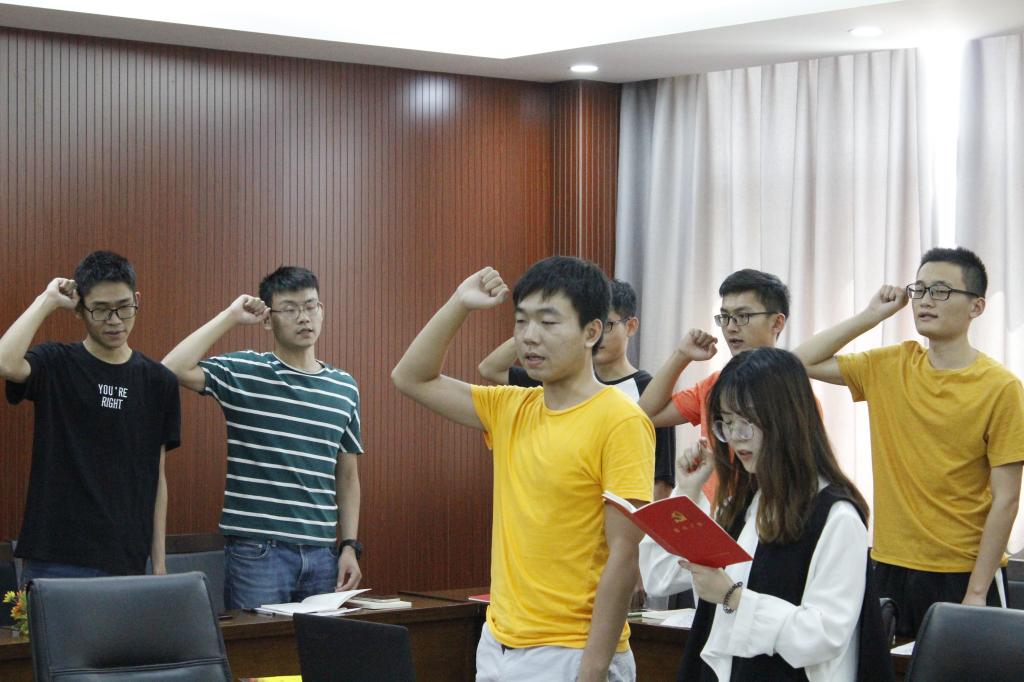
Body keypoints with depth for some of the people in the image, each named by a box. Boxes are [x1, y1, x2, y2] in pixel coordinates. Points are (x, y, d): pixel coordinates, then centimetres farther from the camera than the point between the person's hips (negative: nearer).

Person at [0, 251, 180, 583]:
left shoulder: (157, 381, 7)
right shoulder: (55, 364, -1)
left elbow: (156, 475, 11)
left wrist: (159, 561, 8)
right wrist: (48, 300, -12)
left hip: (126, 562, 3)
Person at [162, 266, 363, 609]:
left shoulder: (345, 388, 11)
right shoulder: (243, 372, -2)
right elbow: (174, 369, -19)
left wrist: (350, 546, 7)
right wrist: (230, 316, -12)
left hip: (322, 553, 4)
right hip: (257, 552, -4)